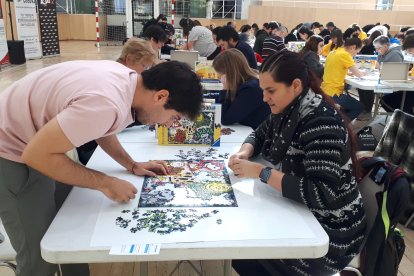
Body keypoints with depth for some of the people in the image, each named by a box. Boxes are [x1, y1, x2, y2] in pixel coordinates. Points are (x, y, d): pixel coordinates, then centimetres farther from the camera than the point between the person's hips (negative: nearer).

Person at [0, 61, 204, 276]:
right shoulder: (107, 105, -36)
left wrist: (132, 165, 4)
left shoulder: (126, 78, -8)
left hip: (33, 144, 8)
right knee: (41, 257, 0)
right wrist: (105, 183, -22)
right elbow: (36, 154, -29)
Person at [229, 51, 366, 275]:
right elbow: (260, 134, 16)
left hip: (329, 230, -7)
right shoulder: (288, 109, -1)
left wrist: (260, 172, -30)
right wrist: (245, 152, -7)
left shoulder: (321, 122, -27)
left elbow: (323, 195, -34)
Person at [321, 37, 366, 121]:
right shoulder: (345, 55, -15)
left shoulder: (334, 52, 11)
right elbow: (358, 74, -11)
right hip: (333, 94, -9)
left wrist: (349, 73, 11)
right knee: (360, 107, 6)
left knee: (352, 104, 25)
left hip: (325, 91, 9)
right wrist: (363, 73, 11)